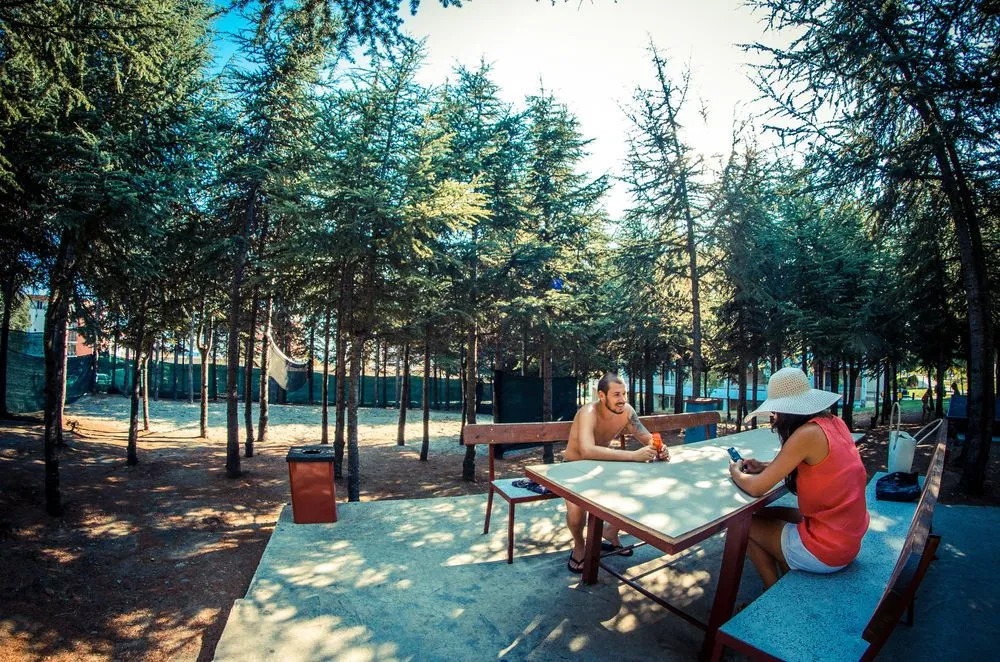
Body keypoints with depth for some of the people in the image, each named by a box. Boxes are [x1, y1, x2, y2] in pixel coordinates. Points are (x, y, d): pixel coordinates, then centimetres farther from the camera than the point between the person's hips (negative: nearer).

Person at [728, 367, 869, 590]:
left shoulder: (808, 434, -24)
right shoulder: (834, 423, -1)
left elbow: (756, 488, -21)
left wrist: (736, 473, -1)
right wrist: (766, 467, 7)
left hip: (825, 550, -8)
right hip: (850, 539, 8)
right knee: (767, 515, 24)